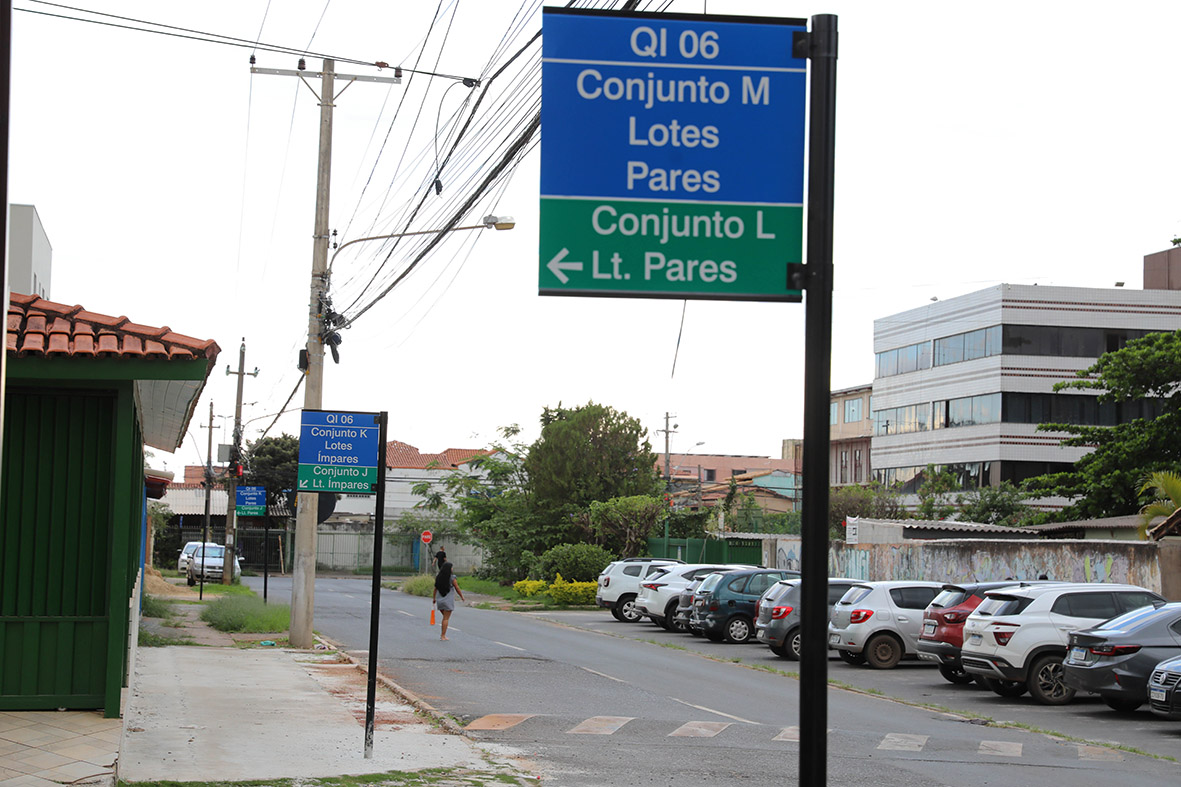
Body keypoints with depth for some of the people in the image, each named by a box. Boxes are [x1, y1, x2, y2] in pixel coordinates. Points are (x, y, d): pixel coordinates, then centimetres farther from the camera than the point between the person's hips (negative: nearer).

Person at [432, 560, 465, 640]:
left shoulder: (438, 577, 0)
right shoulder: (452, 578, -13)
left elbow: (435, 589, 4)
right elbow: (457, 589, -7)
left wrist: (434, 598, 15)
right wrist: (462, 597, 8)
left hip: (439, 600, 5)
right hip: (448, 601, -5)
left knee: (445, 617, 21)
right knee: (446, 618, 2)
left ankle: (442, 633, 12)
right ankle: (443, 635, 2)